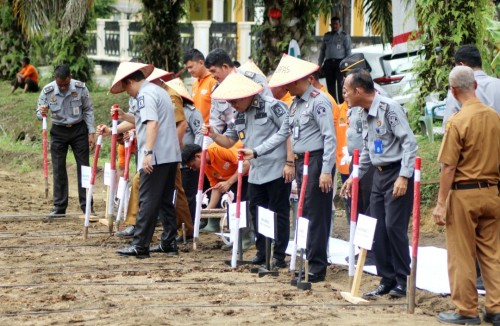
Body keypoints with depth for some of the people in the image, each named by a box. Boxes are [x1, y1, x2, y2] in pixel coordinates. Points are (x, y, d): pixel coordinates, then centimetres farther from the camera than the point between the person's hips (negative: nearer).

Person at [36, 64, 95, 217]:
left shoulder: (80, 88, -14)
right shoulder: (47, 91, -14)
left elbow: (88, 110, -2)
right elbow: (39, 114, -4)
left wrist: (91, 133, -5)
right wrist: (42, 113, -29)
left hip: (79, 130, -1)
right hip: (58, 132, 1)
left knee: (83, 167, 1)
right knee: (58, 169, 3)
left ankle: (86, 205, 7)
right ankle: (59, 207, 10)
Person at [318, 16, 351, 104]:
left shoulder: (344, 36, 5)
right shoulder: (327, 36, 18)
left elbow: (348, 51, 1)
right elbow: (322, 50, 21)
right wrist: (320, 64, 14)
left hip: (340, 62, -4)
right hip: (329, 63, 4)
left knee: (340, 84, -11)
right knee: (330, 85, 4)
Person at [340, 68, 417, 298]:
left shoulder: (389, 108, -15)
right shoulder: (366, 114, 12)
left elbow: (409, 142, -19)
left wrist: (403, 177, -24)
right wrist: (355, 176, 20)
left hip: (397, 173, -9)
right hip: (379, 174, 9)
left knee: (394, 226, -10)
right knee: (377, 229, 6)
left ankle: (402, 281, 1)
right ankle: (387, 280, 13)